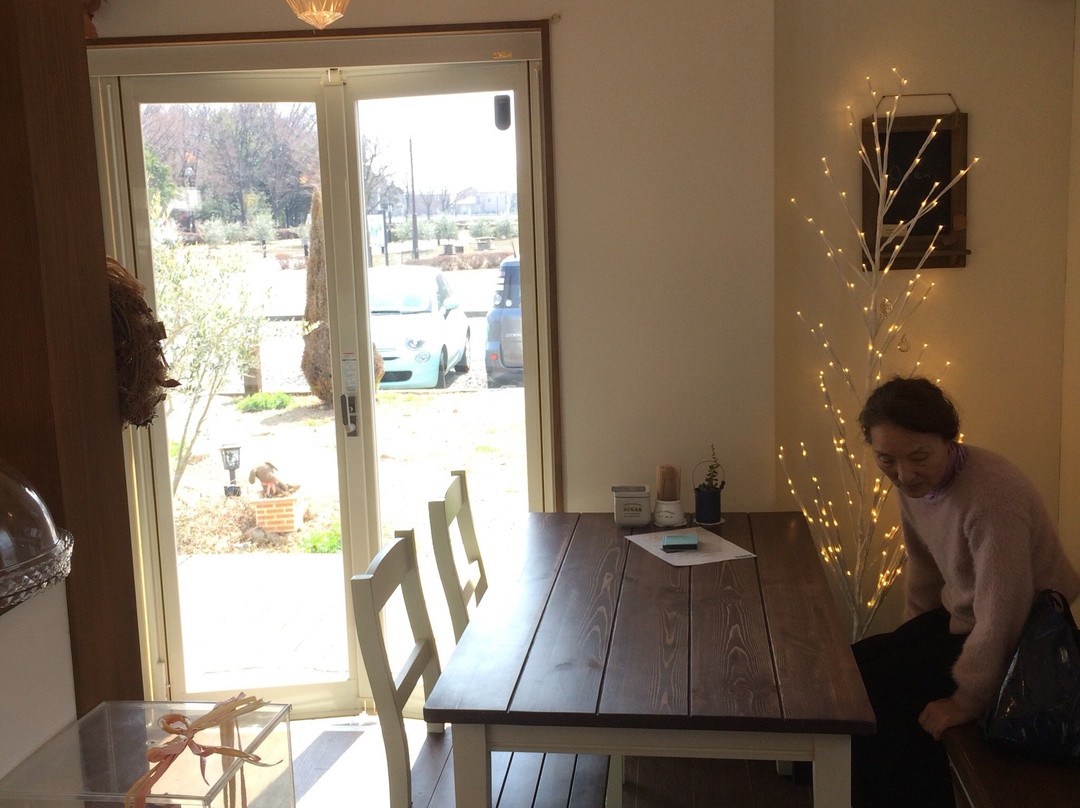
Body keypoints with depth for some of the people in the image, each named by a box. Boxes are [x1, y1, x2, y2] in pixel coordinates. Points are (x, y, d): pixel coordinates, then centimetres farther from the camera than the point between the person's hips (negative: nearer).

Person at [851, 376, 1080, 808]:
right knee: (856, 665, 7)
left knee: (875, 690, -13)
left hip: (1021, 641, -9)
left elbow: (1001, 617, -29)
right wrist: (909, 638, 16)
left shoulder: (992, 495, -33)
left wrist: (968, 701, -19)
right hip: (959, 618, 9)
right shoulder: (916, 480, -5)